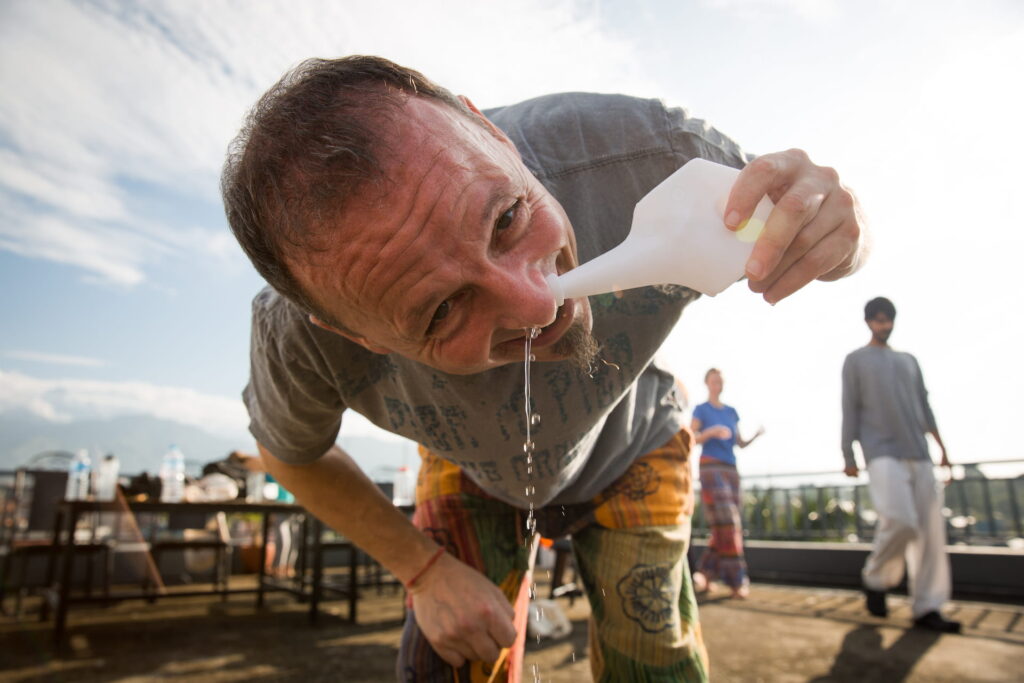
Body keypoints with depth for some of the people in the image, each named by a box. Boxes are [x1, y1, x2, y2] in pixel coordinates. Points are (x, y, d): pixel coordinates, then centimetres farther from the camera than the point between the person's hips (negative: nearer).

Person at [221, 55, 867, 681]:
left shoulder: (649, 153, -37)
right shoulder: (298, 337, -34)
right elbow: (293, 454, -9)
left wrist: (839, 229, -42)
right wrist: (427, 570, -13)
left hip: (630, 457, 1)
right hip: (475, 474, 0)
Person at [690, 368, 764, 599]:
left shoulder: (731, 411, 16)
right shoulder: (701, 409, 2)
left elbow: (740, 443, 14)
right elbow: (691, 439, -5)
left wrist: (756, 435, -4)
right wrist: (712, 432, -20)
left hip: (731, 469, 6)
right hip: (711, 467, -6)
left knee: (730, 525, 2)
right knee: (725, 523, -12)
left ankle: (705, 574, 11)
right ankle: (737, 581, -8)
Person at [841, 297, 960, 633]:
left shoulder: (909, 360, 21)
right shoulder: (856, 360, 6)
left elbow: (924, 406, 21)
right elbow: (850, 410, 2)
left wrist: (941, 445, 14)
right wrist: (848, 456, -2)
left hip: (918, 454, 5)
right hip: (882, 453, -5)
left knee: (930, 530, 0)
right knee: (900, 520, -21)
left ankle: (926, 608, 8)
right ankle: (876, 580, 3)